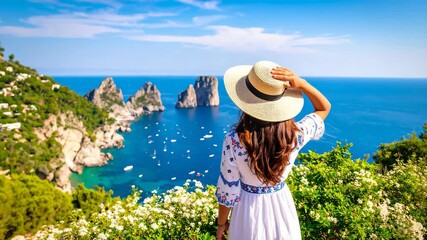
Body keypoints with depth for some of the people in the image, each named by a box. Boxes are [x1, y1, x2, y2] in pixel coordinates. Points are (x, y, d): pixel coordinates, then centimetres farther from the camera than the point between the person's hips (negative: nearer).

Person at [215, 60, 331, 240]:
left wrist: (221, 224, 2)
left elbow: (228, 190, -16)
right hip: (282, 207, 3)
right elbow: (324, 108, 0)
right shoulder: (296, 135, -20)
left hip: (249, 210, -2)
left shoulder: (234, 140, -27)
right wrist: (301, 84, -18)